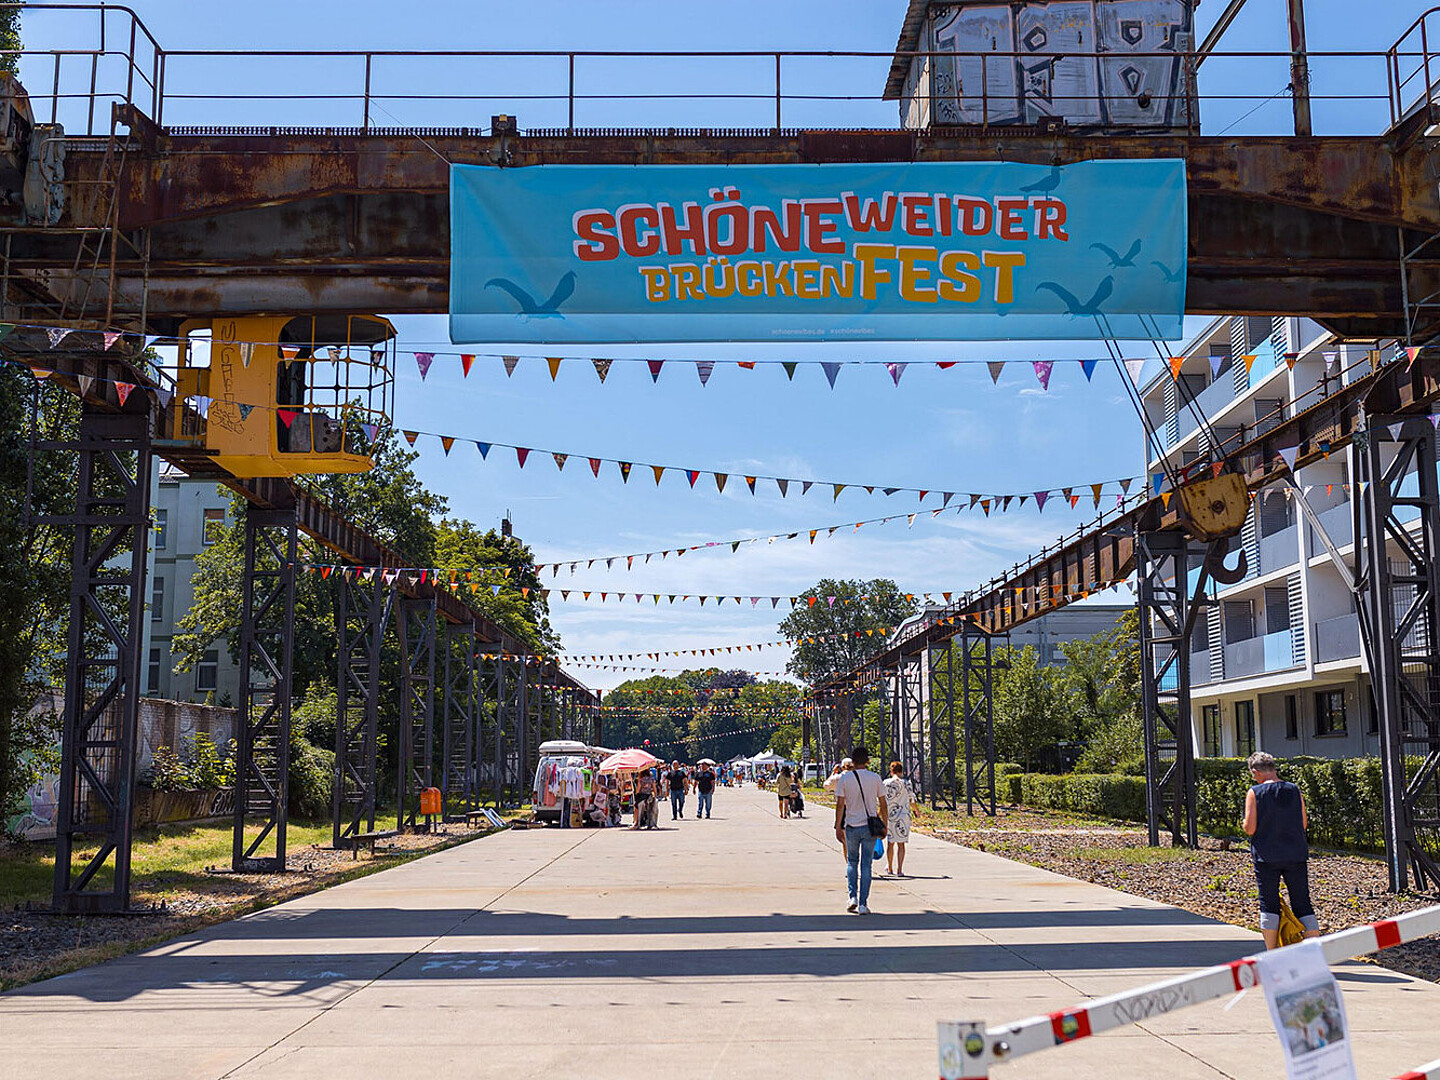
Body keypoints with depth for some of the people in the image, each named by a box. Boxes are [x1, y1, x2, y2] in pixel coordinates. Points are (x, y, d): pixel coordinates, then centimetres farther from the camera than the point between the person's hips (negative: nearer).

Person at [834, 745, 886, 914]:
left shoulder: (844, 779, -4)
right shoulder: (875, 778, 0)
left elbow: (840, 805, -6)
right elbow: (882, 804, 4)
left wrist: (838, 827, 0)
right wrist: (884, 825, 14)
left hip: (851, 826, 0)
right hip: (870, 826, 0)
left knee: (852, 862, 17)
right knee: (866, 865, 4)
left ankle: (853, 896, 5)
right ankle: (863, 904, 1)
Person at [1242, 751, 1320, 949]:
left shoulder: (1255, 793, -8)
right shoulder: (1294, 790, 3)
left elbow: (1250, 828, -12)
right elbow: (1304, 824, 7)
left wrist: (1246, 823, 10)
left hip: (1266, 856, -3)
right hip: (1296, 855, 3)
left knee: (1269, 903, 5)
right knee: (1302, 903, 9)